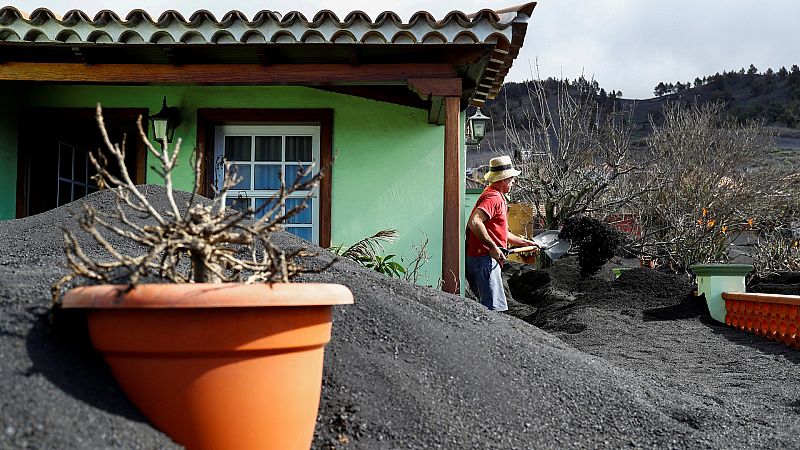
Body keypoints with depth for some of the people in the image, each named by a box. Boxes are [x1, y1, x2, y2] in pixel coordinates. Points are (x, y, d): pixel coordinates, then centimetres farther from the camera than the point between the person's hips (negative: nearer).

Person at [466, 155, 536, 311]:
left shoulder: (497, 197, 23)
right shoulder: (494, 197, -12)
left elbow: (499, 232, 32)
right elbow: (474, 222, -28)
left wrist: (524, 242, 33)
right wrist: (492, 247, -23)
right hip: (484, 258, -11)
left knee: (489, 305, 14)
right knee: (495, 307, -13)